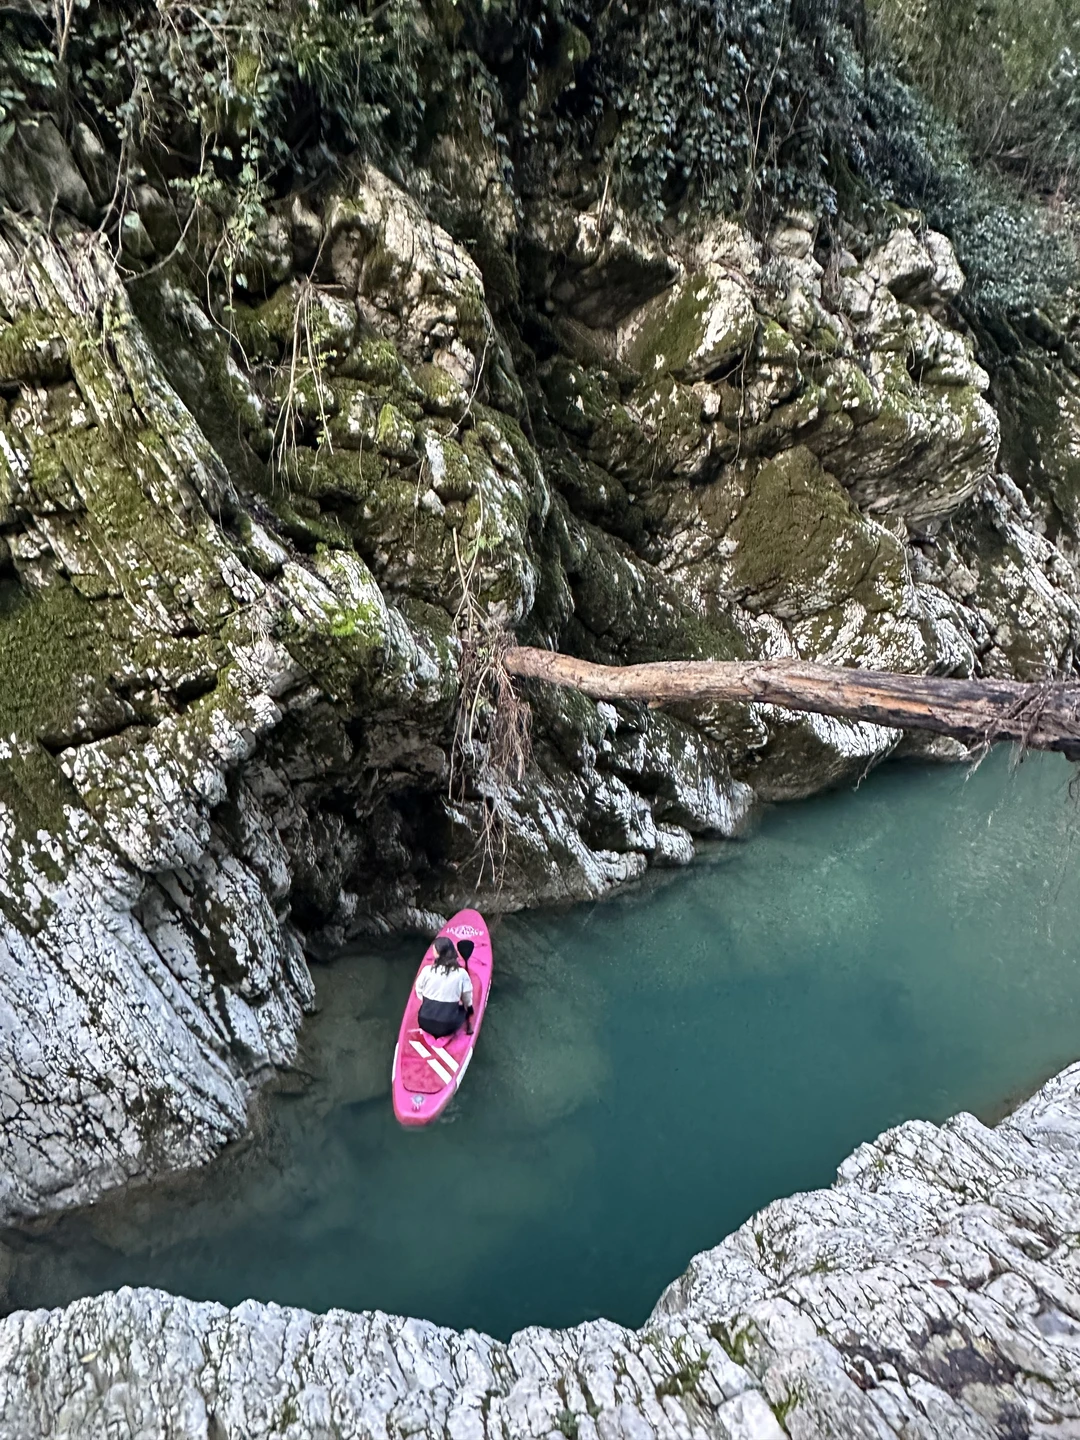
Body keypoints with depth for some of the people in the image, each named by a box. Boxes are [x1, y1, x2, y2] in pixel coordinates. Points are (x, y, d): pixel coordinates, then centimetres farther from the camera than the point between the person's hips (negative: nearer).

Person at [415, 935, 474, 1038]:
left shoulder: (427, 970, -12)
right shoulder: (462, 973, -13)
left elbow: (419, 993, 4)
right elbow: (467, 1001, -1)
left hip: (425, 1023, 1)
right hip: (449, 1026, -1)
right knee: (466, 1008, 28)